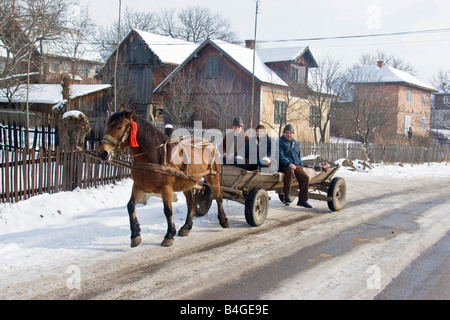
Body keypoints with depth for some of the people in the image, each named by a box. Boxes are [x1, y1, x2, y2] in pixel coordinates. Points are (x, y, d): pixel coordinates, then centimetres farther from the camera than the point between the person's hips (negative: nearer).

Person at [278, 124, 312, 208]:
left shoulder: (296, 143, 22)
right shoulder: (280, 142, 0)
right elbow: (280, 156, -11)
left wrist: (300, 165, 14)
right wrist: (289, 164, -22)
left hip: (296, 165, 6)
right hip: (284, 166, -6)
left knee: (305, 177, -15)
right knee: (290, 172, -39)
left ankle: (302, 200, -6)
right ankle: (286, 194, -28)